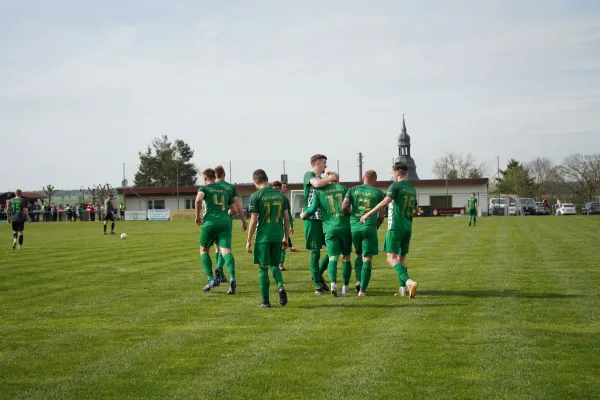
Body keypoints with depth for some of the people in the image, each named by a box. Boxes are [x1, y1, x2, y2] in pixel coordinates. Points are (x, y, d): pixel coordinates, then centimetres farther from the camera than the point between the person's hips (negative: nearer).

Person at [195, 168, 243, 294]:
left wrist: (198, 216, -3)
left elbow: (198, 199, -16)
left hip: (210, 222, -3)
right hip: (225, 223, 3)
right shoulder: (225, 190, 22)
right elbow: (235, 210, 23)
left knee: (204, 250, 17)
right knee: (226, 251, -10)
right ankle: (232, 278, -34)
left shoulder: (204, 188, 8)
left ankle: (211, 279, 4)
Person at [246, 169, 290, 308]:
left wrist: (248, 241, -1)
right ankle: (280, 286, -9)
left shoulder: (256, 196, -5)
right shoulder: (280, 195, 8)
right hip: (278, 236, 4)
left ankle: (265, 301, 7)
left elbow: (254, 220, -8)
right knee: (274, 264, 19)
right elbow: (286, 218, 10)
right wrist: (286, 238, 18)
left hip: (263, 236, -4)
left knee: (263, 268, 5)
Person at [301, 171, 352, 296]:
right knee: (346, 258, 14)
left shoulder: (319, 191, 6)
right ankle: (345, 287, 20)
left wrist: (304, 214, 15)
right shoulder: (344, 188, 11)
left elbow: (313, 208, -3)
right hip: (345, 227, 1)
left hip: (330, 229, -1)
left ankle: (333, 283, -30)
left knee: (333, 258, -6)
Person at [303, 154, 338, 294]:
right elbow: (317, 184, -23)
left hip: (325, 218, 7)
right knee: (315, 252, -3)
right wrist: (330, 179, -7)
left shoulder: (323, 179, 20)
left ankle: (318, 274, 22)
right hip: (312, 219, -7)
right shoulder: (309, 175, -1)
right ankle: (318, 285, 3)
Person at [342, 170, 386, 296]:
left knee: (359, 254, 22)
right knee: (367, 259, 2)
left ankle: (358, 281, 5)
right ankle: (362, 289, -3)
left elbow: (344, 206, -4)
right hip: (369, 227, -2)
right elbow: (382, 215, 2)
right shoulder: (379, 193, 5)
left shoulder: (353, 190, 8)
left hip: (354, 226, 3)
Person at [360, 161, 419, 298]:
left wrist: (368, 214, -19)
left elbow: (385, 202, -22)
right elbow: (415, 209, 23)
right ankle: (402, 289, 10)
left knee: (392, 258, -9)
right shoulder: (412, 189, 14)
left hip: (395, 227, -7)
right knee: (401, 258, 14)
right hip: (407, 228, 7)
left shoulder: (396, 186, -9)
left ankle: (409, 282, -27)